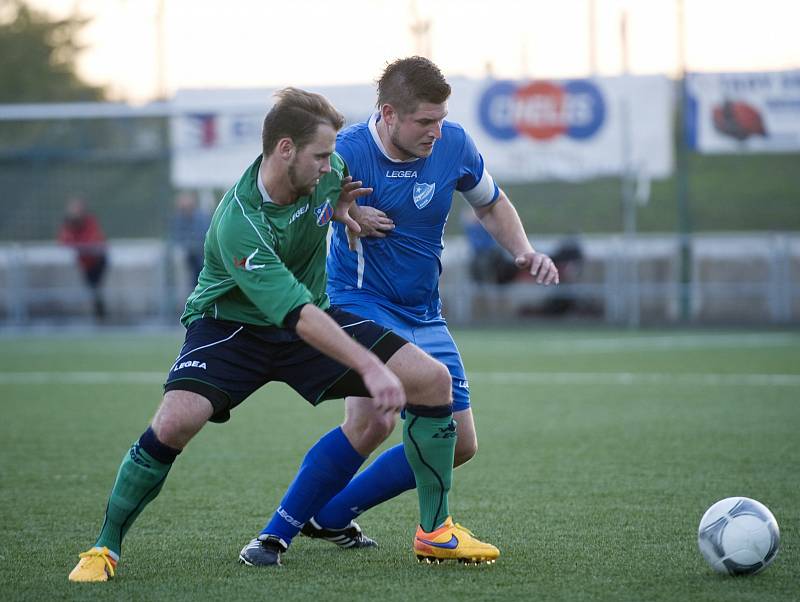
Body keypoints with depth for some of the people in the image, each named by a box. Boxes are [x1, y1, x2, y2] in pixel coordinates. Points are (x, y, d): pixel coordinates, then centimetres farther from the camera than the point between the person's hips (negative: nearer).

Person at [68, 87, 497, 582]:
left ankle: (435, 530, 4)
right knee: (175, 422, -31)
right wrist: (370, 367, -46)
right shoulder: (238, 224, -33)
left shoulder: (327, 170, -12)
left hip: (313, 316, 6)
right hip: (231, 325, -6)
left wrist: (338, 206, -6)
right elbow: (297, 315, -39)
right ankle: (106, 547, -8)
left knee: (433, 380, -10)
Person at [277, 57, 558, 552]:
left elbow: (490, 204, 15)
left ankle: (331, 516, 16)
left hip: (424, 315, 6)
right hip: (360, 302, -6)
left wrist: (523, 252, -2)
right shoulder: (347, 152, -19)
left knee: (460, 444, 5)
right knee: (371, 422, -30)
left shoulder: (454, 144, -4)